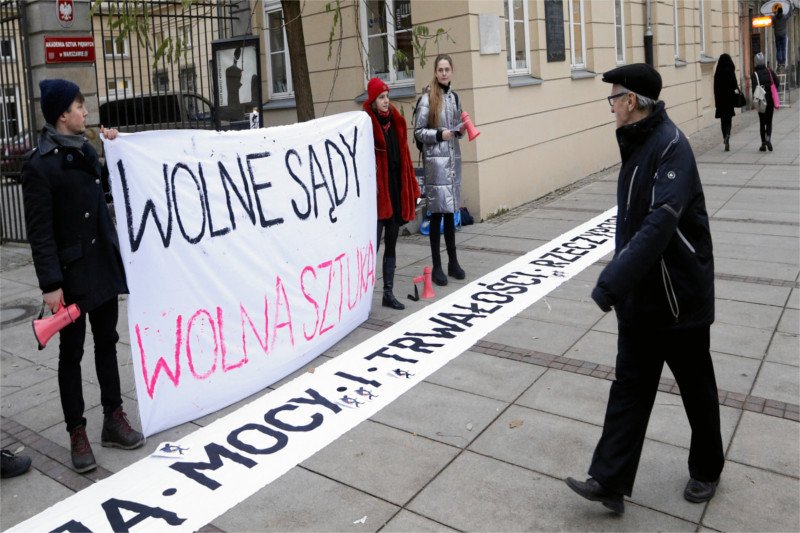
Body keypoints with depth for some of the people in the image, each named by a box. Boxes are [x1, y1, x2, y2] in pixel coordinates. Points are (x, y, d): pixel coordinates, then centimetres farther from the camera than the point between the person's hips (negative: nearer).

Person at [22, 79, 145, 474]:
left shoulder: (86, 151, 9)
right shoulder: (39, 165, -12)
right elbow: (39, 231, -15)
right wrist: (50, 283, -19)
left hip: (103, 263, 7)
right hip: (72, 271, -7)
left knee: (106, 342, 13)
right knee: (72, 352, 4)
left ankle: (113, 419, 25)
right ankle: (77, 433, 16)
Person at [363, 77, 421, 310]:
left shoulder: (395, 122, 11)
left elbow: (404, 157, 14)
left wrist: (412, 191, 11)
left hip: (396, 190, 7)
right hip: (377, 193, -7)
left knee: (391, 244, 11)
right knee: (374, 245, -5)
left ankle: (388, 293, 20)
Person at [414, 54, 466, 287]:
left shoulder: (454, 96, 13)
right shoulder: (427, 98, -7)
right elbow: (418, 131, -6)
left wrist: (460, 130, 1)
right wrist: (439, 134, -18)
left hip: (453, 158, 6)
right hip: (435, 159, -6)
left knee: (451, 211, 12)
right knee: (437, 212, -4)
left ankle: (453, 262, 22)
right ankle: (436, 267, 3)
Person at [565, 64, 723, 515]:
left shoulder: (671, 145, -20)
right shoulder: (638, 142, 7)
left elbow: (660, 223, -33)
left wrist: (612, 282, -37)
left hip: (679, 295, -8)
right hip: (641, 293, 8)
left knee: (696, 388, 13)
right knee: (629, 387, 8)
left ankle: (707, 471, 35)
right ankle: (610, 481, 14)